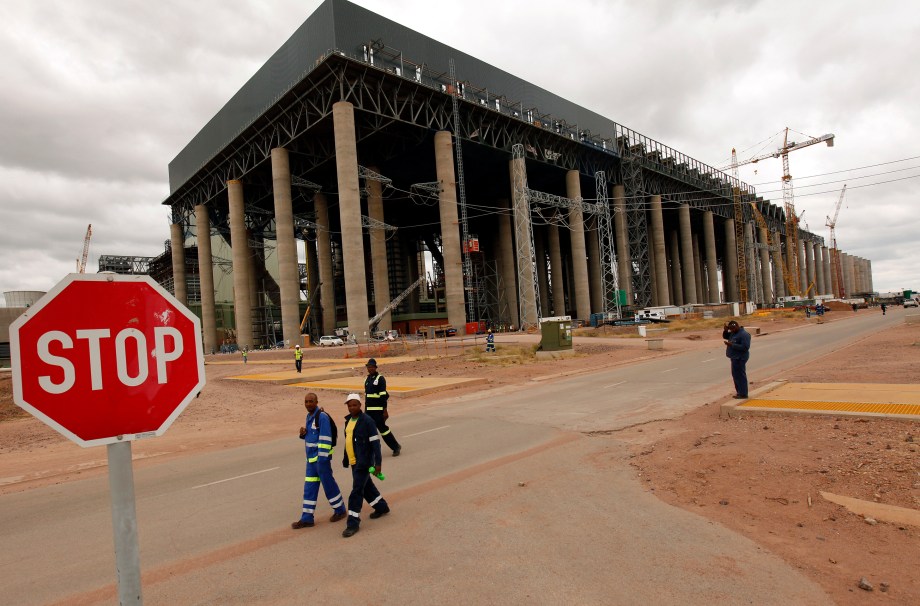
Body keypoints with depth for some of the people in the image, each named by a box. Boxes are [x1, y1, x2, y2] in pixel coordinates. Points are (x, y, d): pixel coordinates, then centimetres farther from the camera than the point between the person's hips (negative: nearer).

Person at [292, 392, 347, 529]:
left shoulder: (322, 416, -17)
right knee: (309, 488, 9)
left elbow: (325, 438, -20)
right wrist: (303, 433, -1)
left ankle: (340, 510, 23)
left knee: (328, 483, 5)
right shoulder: (309, 416, 11)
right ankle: (307, 518, 15)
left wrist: (322, 458, -22)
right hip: (311, 457, 8)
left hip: (321, 457, -8)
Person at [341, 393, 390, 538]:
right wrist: (346, 459, 23)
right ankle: (382, 507, 40)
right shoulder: (348, 420, 8)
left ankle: (353, 523, 5)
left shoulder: (367, 421, -16)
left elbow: (375, 443, -17)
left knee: (356, 492, -5)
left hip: (364, 462, -8)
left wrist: (378, 463, -19)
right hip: (354, 462, 8)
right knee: (367, 487, 20)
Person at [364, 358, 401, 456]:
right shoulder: (367, 379, 12)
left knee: (382, 428, -2)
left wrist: (385, 411, -16)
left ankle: (396, 447, 14)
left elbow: (383, 396, -13)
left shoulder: (380, 379, -10)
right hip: (368, 410, 7)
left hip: (378, 410, -7)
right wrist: (365, 410, 20)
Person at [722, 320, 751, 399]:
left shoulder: (744, 334, -18)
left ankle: (743, 394, 2)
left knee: (740, 375, -5)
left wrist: (732, 345, -25)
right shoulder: (734, 333, 10)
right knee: (735, 375, 16)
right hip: (735, 358, 10)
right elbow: (725, 336, 22)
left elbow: (745, 347, -25)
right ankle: (739, 392, 26)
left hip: (739, 359, -10)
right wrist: (725, 330, 2)